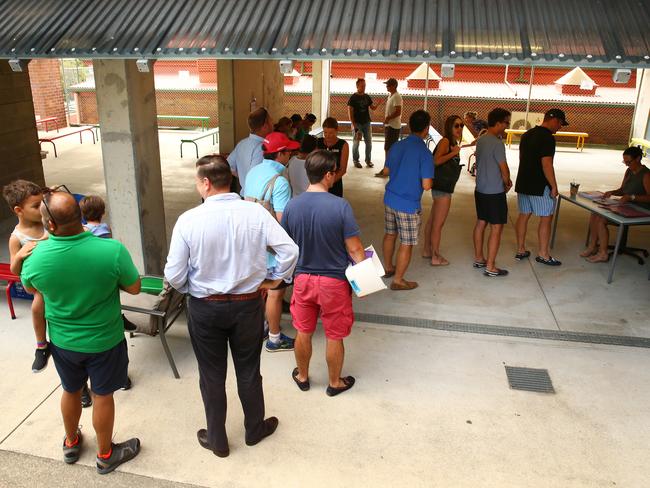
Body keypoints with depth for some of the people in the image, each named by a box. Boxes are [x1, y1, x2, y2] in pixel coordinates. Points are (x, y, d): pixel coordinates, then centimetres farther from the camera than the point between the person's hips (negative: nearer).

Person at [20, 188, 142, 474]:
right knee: (102, 395, 17)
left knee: (70, 390, 26)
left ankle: (71, 443, 50)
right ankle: (105, 455, 37)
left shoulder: (36, 257, -21)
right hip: (104, 340, -2)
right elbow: (134, 288, -13)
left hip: (62, 340, 3)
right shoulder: (112, 250, -29)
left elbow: (30, 287, 3)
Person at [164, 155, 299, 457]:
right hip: (248, 304, 2)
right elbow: (290, 250, -14)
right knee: (249, 371, 21)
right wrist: (274, 279, 2)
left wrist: (188, 288, 9)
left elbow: (174, 275, -14)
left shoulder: (189, 220, -18)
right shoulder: (256, 212, -13)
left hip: (205, 308, -1)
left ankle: (217, 440, 36)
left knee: (212, 375, 17)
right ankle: (255, 429, 41)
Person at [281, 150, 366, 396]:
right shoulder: (340, 206, -20)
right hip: (334, 281, -3)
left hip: (302, 278, 3)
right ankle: (335, 383, 34)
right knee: (334, 337, 15)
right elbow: (354, 249, -15)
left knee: (303, 332, 20)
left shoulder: (291, 206, -9)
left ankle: (302, 376, 40)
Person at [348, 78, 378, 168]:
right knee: (356, 142, 2)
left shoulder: (367, 97, 8)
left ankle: (368, 160, 17)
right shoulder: (353, 97, -6)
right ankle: (355, 160, 14)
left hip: (367, 123, 5)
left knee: (369, 142, 6)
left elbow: (373, 108, 11)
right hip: (357, 123, -5)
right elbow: (350, 111, -8)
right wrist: (353, 124, -15)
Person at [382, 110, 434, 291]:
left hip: (390, 199, 7)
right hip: (409, 204, -7)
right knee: (406, 243, 6)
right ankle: (398, 280, 15)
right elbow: (426, 185, -20)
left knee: (390, 234, 23)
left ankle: (388, 268, 40)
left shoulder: (396, 146, 2)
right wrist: (430, 179, 1)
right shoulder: (424, 152, -18)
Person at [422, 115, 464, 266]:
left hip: (443, 187, 10)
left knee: (432, 221, 17)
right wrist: (453, 153, -24)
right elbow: (436, 160, -29)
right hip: (442, 187, -10)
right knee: (438, 224, -1)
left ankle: (427, 251, 28)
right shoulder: (445, 141, -15)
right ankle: (436, 257, 8)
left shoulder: (453, 142, 13)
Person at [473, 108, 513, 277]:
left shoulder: (481, 140, 7)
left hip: (480, 189, 9)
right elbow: (504, 169, -17)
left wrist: (504, 180, 11)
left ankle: (478, 259, 27)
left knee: (481, 223, 17)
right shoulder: (497, 143, -20)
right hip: (495, 192, -9)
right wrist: (507, 183, 2)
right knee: (496, 228, -2)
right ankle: (490, 267, 0)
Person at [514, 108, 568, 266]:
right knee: (546, 218, 2)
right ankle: (543, 254, 7)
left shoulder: (527, 134, 10)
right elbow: (546, 164, -21)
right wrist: (554, 186, -15)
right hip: (540, 186, -8)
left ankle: (521, 250, 18)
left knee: (523, 215, 12)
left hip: (523, 183, 8)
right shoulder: (547, 137, -16)